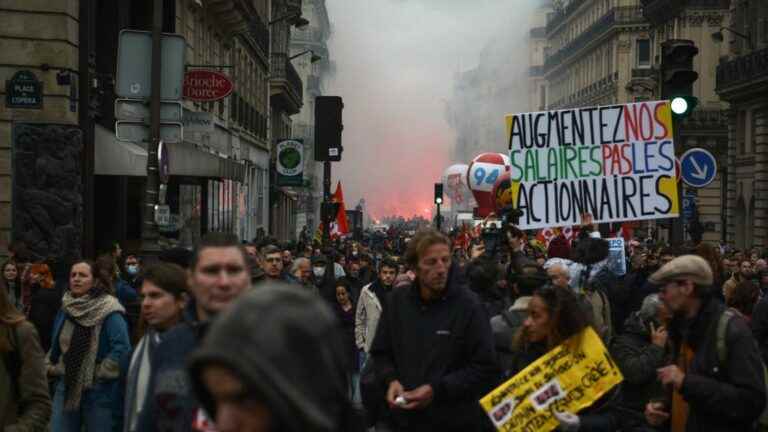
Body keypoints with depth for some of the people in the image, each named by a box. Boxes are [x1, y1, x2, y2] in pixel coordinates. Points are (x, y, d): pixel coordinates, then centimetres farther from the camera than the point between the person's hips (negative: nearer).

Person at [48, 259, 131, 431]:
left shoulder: (109, 311, -16)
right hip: (66, 388, 6)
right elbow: (55, 345, 20)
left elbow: (122, 348, -23)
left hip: (99, 393, -6)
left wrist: (100, 372, -17)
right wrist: (53, 368, 8)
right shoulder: (65, 309, 7)